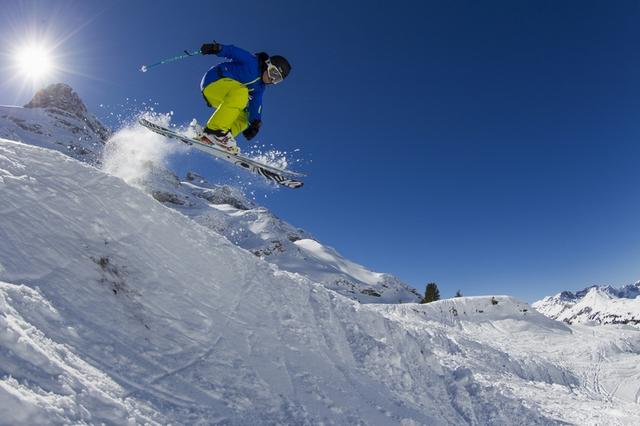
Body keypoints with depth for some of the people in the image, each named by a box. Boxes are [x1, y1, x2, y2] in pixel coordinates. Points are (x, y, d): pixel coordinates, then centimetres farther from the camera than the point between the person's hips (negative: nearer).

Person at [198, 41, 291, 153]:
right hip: (212, 81, -9)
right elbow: (233, 51, -14)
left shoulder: (259, 87, 15)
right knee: (241, 92, -32)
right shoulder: (251, 62, -5)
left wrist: (255, 122, -11)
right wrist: (217, 48, -33)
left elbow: (255, 104, 5)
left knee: (243, 118, 8)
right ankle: (213, 130, -37)